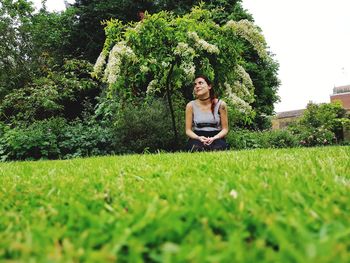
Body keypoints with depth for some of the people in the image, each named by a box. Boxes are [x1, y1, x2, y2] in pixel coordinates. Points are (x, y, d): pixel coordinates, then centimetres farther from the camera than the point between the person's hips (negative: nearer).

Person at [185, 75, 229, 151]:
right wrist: (199, 138, -17)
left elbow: (225, 129, 3)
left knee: (218, 148, -35)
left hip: (216, 138, 0)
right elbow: (188, 130, 4)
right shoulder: (191, 105, 3)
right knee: (197, 147, -36)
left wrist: (214, 138, -16)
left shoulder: (220, 104, 2)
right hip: (197, 138, 0)